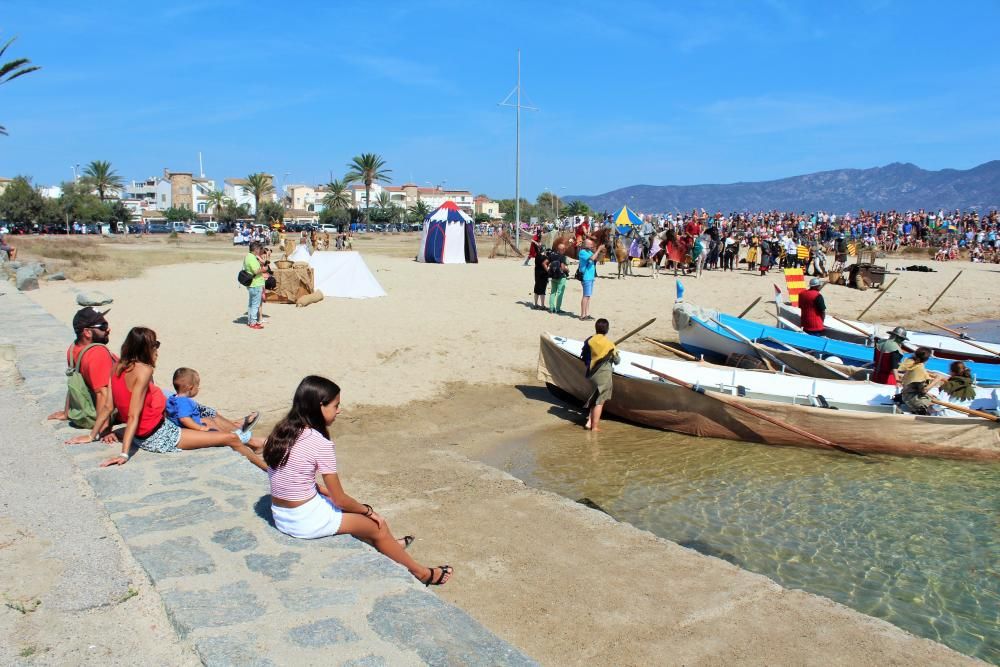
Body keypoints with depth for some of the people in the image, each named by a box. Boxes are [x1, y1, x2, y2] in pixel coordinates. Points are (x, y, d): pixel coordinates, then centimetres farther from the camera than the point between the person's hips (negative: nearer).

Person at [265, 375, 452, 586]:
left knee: (353, 512, 28)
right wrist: (368, 511, 3)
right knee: (377, 525, 11)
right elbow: (340, 500, -13)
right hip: (305, 521, -8)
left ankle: (387, 546, 49)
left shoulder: (282, 431, 0)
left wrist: (325, 491, 14)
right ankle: (422, 573, 27)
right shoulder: (321, 444, -22)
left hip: (280, 517, 8)